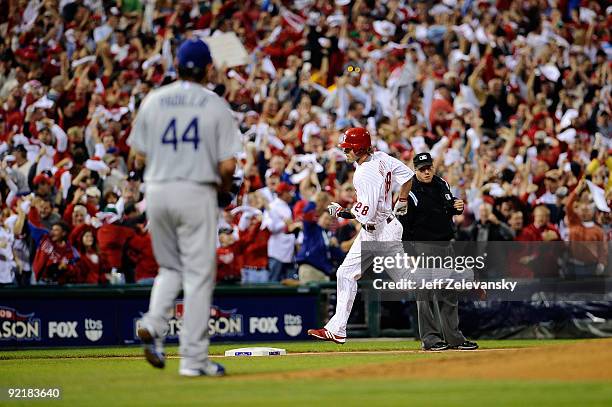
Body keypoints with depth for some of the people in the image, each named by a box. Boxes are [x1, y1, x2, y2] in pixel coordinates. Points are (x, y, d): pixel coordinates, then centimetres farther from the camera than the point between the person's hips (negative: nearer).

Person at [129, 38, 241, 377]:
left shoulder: (153, 101, 5)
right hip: (197, 193, -3)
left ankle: (153, 324, -5)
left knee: (170, 267, 21)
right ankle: (194, 359, 1)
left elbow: (140, 152, 5)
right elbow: (228, 164, -8)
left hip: (156, 191, 3)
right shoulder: (215, 105, -3)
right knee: (198, 274, 2)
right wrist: (224, 189, 11)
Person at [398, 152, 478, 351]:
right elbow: (403, 225, -13)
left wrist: (458, 207, 1)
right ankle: (430, 338, 1)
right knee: (426, 294, -4)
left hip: (446, 245, 7)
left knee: (449, 294, 11)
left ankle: (453, 337, 18)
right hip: (423, 246, -7)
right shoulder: (410, 192, -11)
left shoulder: (442, 184, 9)